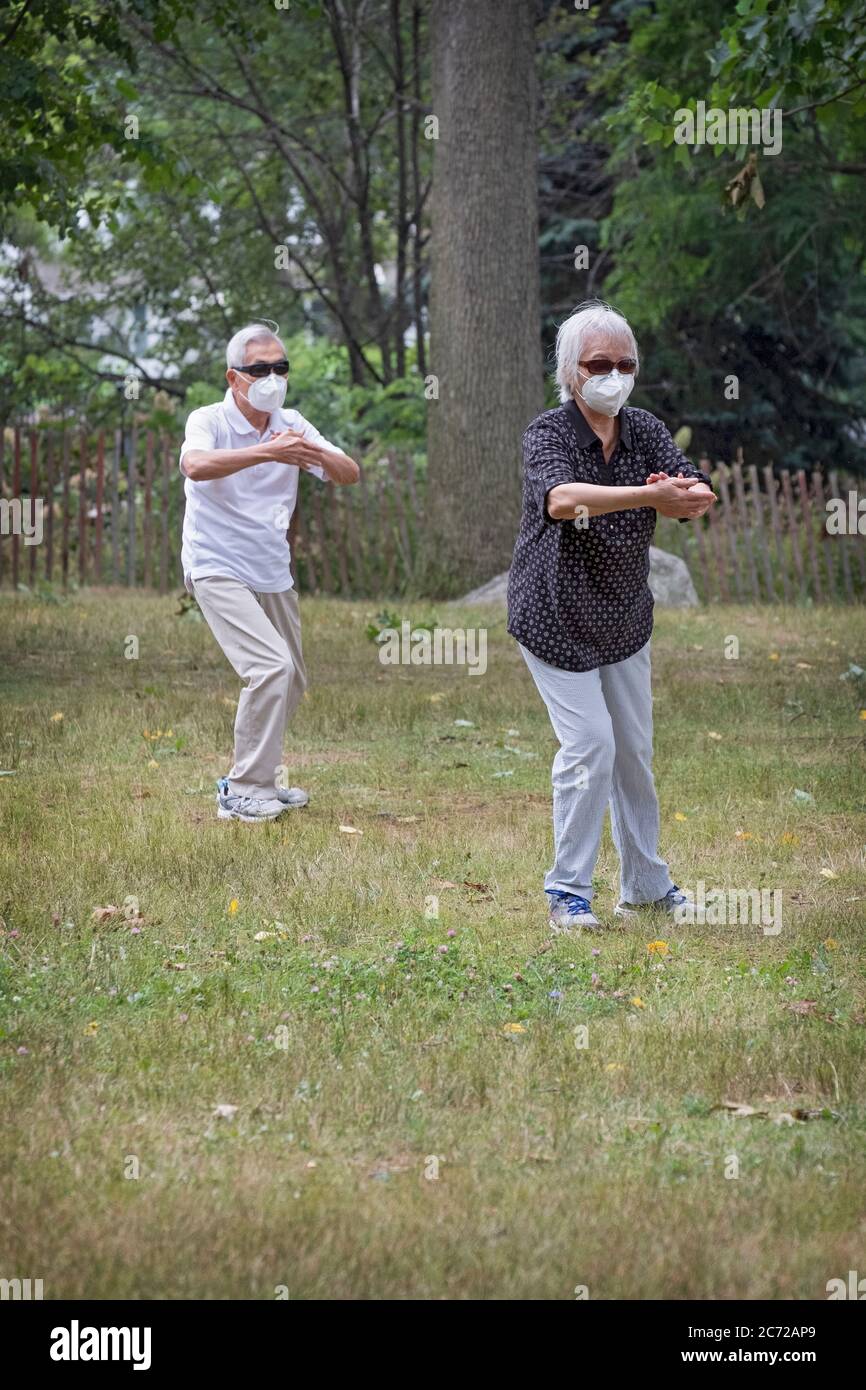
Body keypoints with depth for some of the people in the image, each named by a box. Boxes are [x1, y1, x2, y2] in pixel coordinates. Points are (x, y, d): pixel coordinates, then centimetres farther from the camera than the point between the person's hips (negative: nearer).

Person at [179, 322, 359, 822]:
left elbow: (350, 474, -3)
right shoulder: (210, 421, -13)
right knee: (271, 667, -22)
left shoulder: (290, 425, 4)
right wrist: (267, 451, -46)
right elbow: (195, 464, -36)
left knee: (291, 683, 13)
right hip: (219, 569, -7)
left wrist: (314, 454, -26)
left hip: (273, 572, 7)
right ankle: (241, 793, -15)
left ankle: (256, 778, 30)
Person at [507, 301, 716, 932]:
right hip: (556, 619, -5)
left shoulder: (645, 431, -1)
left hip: (625, 618, 6)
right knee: (589, 745, -13)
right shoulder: (549, 433, -17)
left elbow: (701, 496, -14)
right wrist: (648, 495, -50)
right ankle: (568, 890, -1)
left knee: (635, 751, 12)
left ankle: (645, 884, 24)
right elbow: (559, 499, -39)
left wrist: (686, 494, -39)